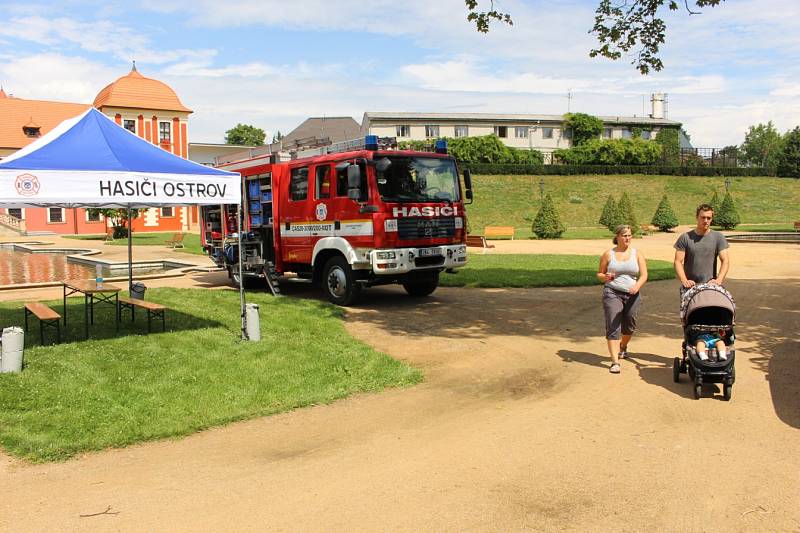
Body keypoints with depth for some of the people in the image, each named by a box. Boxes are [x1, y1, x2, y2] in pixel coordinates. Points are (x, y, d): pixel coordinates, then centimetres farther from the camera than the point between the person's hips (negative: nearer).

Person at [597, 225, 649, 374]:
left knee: (629, 325, 15)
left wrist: (637, 286, -21)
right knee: (613, 327, -11)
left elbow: (644, 275, -1)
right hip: (612, 293, -2)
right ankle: (615, 361, -13)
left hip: (632, 295, 2)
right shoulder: (608, 254, 3)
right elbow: (599, 274, 9)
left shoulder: (637, 254, 6)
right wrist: (605, 277, -14)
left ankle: (623, 347, 46)